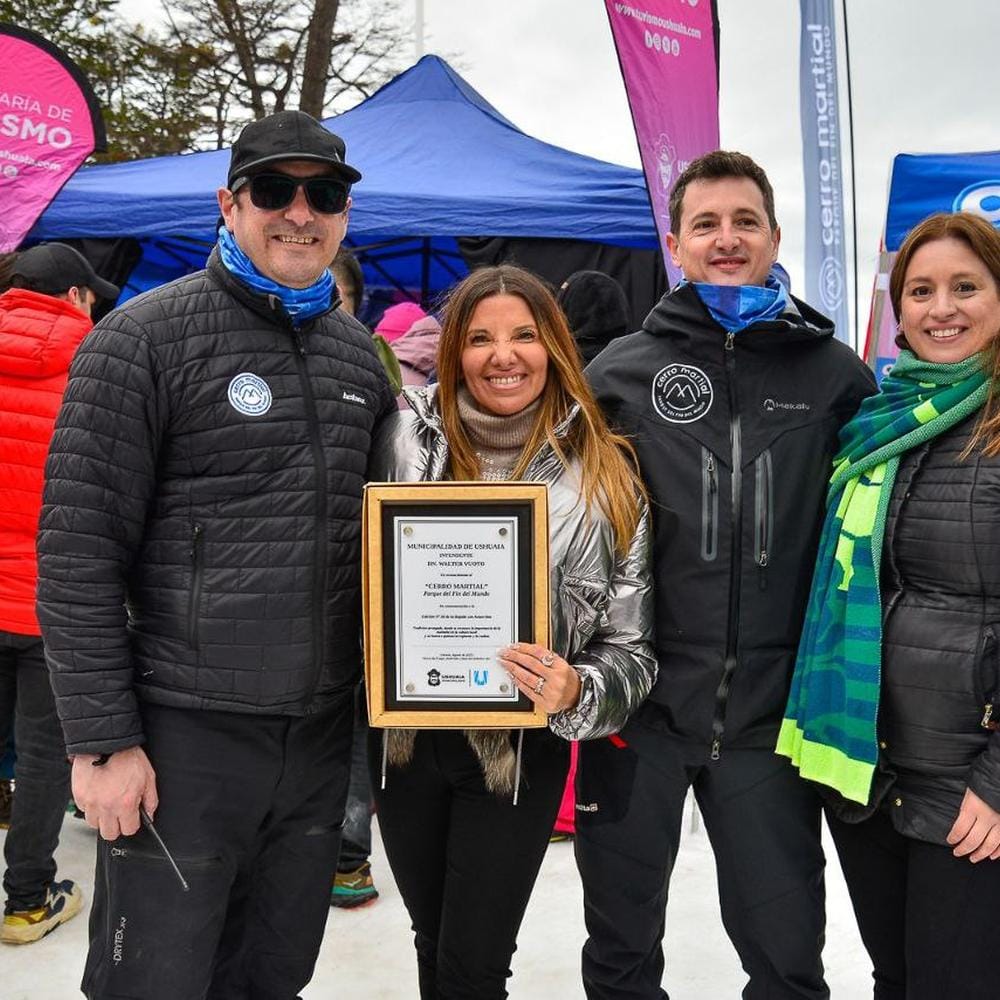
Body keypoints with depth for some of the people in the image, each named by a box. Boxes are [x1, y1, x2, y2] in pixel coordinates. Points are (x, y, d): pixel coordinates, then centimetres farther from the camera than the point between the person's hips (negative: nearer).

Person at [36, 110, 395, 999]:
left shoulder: (360, 354, 10)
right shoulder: (145, 337, -8)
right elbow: (79, 550, -11)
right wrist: (102, 739, -12)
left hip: (323, 729, 6)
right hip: (184, 732, -5)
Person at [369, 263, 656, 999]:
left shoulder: (605, 473, -9)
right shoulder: (408, 440, -7)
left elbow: (631, 647, -6)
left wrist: (575, 692, -25)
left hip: (520, 750, -2)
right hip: (404, 737, 2)